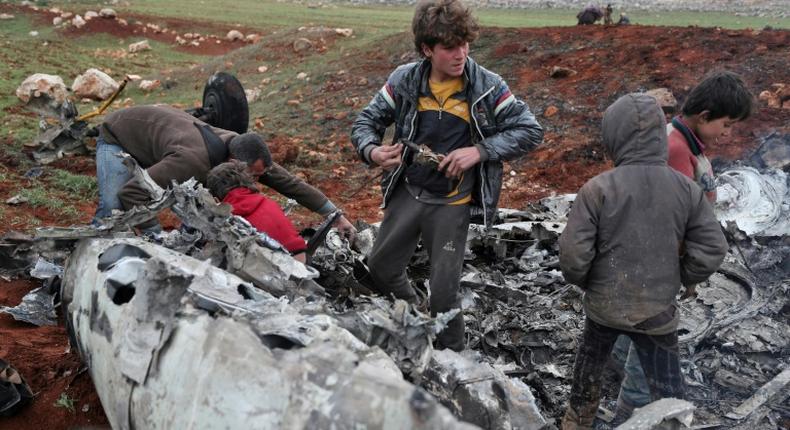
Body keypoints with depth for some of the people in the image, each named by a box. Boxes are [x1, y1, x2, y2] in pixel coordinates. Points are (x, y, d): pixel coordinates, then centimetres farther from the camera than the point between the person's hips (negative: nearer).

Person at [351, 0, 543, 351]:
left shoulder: (486, 86, -12)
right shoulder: (405, 80, -6)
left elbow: (531, 130, -8)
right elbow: (365, 121, 3)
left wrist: (481, 151, -21)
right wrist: (372, 151, -19)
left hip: (452, 204, -3)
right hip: (407, 193, 4)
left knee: (443, 293, 1)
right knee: (380, 269, 17)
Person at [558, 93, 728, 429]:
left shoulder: (597, 189, -19)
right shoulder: (687, 189, -10)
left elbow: (573, 255, -18)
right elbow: (711, 251, -7)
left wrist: (583, 282, 2)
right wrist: (675, 280, 9)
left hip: (604, 304, 0)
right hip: (658, 311, 0)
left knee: (589, 364, 25)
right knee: (668, 390, 13)